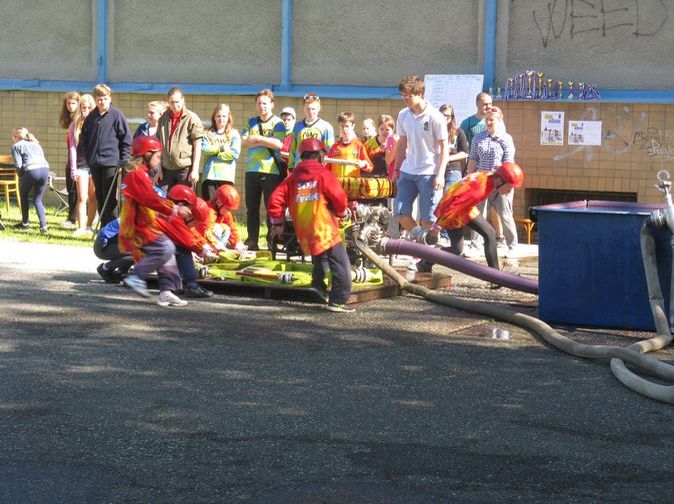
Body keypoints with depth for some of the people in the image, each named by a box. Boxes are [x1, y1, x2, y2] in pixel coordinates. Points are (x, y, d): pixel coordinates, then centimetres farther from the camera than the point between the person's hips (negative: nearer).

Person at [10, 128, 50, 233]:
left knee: (23, 196, 22)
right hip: (45, 169, 5)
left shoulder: (16, 146, 14)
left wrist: (20, 176, 17)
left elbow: (18, 165, 0)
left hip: (31, 171, -5)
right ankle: (43, 226, 1)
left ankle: (25, 223, 27)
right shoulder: (36, 145, 32)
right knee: (37, 199, 16)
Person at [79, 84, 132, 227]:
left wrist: (123, 161, -9)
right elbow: (83, 138, 20)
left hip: (111, 162, -5)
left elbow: (127, 139, -4)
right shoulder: (91, 117, 9)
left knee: (109, 198, -5)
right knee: (100, 197, 9)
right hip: (94, 164, 5)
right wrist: (88, 156, 9)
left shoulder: (116, 115, -4)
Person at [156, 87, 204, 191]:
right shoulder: (163, 119, 12)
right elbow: (159, 145, 15)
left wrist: (195, 170, -10)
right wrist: (159, 168, 10)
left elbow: (197, 146, -5)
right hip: (167, 169, 5)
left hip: (185, 168, -5)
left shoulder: (191, 118, -4)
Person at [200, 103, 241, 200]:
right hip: (209, 175, 1)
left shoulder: (234, 134, 8)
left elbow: (235, 153, -6)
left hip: (227, 175, -1)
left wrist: (213, 151, -3)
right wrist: (221, 147, -7)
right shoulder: (208, 133, 13)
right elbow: (204, 149, -3)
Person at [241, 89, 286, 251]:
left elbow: (279, 144, -14)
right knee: (251, 208, 5)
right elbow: (245, 141, 1)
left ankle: (272, 241, 2)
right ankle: (252, 241, 10)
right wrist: (267, 141, -11)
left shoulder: (277, 123, 1)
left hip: (271, 171, -4)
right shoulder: (251, 122, 15)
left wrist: (258, 138, -10)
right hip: (252, 170, 5)